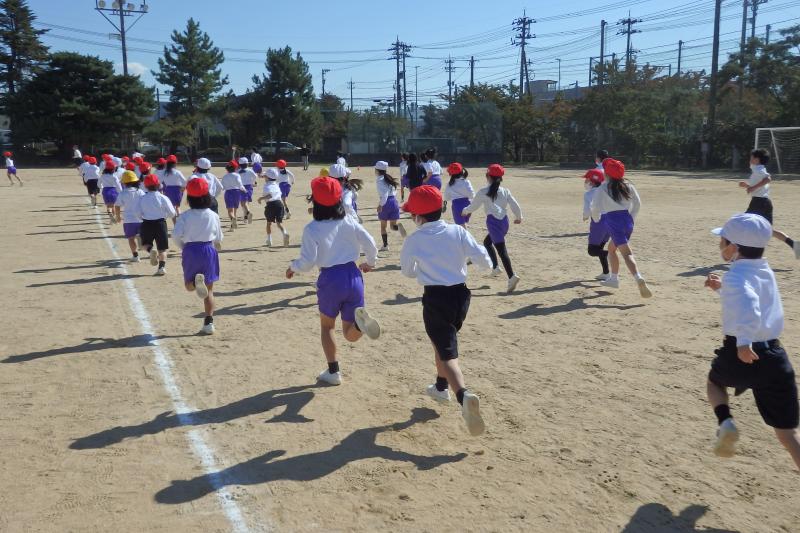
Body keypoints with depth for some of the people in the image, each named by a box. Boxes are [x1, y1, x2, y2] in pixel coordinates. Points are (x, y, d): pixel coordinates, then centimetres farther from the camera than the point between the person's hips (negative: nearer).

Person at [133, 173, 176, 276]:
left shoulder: (142, 199, -5)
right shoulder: (163, 198, -9)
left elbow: (137, 212, -8)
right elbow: (172, 213, -8)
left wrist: (143, 218, 12)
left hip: (147, 224, 1)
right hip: (160, 223, -1)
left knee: (145, 243, 22)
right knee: (162, 248, 8)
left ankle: (150, 250, -10)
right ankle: (162, 267, -4)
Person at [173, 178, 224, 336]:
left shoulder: (185, 216, -4)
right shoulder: (213, 216, 1)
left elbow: (176, 234, -14)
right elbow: (219, 238, 6)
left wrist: (182, 247, 4)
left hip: (190, 250, -1)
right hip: (209, 250, 1)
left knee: (189, 285, 17)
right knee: (209, 290, 9)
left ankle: (196, 281, -21)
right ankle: (208, 323, 4)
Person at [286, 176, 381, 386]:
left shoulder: (312, 229, -8)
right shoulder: (349, 222, 3)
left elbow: (307, 262, -12)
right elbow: (370, 245, 3)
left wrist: (293, 267, 9)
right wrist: (369, 263, 23)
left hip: (330, 280, -3)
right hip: (353, 276, 3)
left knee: (326, 327, 23)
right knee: (351, 335, 10)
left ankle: (333, 372, 24)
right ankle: (360, 320, -25)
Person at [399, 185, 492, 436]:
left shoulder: (414, 240, -6)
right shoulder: (458, 232, -2)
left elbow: (408, 271, 9)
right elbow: (483, 261, -7)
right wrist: (485, 263, 16)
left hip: (435, 297, -4)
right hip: (460, 294, 4)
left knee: (447, 353, -7)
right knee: (442, 341, 28)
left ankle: (464, 395, -32)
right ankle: (441, 386, 43)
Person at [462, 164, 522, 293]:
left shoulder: (483, 192, -2)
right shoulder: (505, 191, 10)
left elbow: (473, 206, 8)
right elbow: (515, 205, 10)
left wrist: (465, 211, 29)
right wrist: (519, 217, 28)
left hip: (493, 221, -6)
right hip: (504, 221, 6)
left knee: (501, 249, -11)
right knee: (487, 241, 26)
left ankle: (511, 276, -21)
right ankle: (495, 267, 23)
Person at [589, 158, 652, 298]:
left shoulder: (603, 188, -3)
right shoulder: (627, 185, 12)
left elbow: (595, 207, -9)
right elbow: (637, 203, 12)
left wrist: (596, 219, 10)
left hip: (613, 221, -6)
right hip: (627, 220, 6)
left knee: (627, 253, -12)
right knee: (611, 248, 24)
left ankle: (639, 279, -28)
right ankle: (613, 279, 28)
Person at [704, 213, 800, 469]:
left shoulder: (736, 275, -10)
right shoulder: (765, 271, 15)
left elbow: (748, 305, -31)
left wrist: (743, 340, -41)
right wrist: (723, 288, 26)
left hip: (742, 354, -6)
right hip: (774, 356, 6)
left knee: (714, 381, 29)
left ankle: (725, 422, 4)